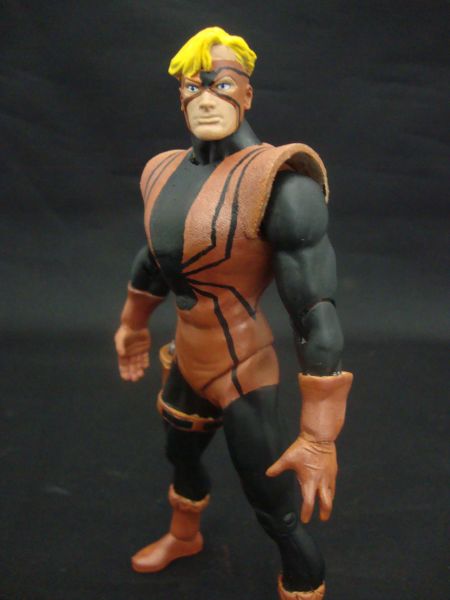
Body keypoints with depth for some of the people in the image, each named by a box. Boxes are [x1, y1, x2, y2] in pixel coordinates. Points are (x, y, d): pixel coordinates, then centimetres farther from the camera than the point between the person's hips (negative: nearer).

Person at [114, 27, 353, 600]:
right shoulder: (165, 173, -2)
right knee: (180, 456, 31)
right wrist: (133, 325, 28)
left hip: (241, 374, -7)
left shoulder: (280, 183, -26)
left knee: (277, 513, 5)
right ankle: (184, 537, 64)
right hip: (187, 361, 8)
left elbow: (316, 316, -27)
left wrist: (319, 437, -27)